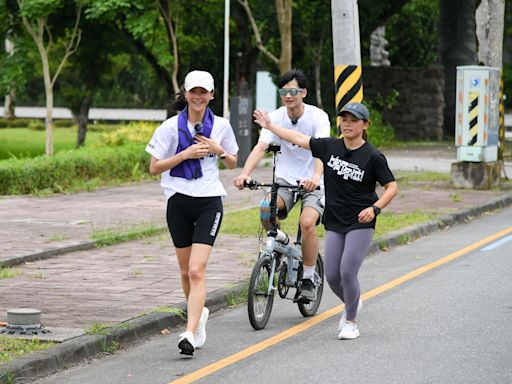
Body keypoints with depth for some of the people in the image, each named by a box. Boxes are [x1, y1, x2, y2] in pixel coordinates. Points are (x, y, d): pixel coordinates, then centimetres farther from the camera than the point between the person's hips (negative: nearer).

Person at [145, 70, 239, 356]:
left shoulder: (221, 126, 3)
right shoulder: (171, 126, -1)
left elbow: (232, 164, 15)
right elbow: (154, 168, -2)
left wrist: (218, 150, -6)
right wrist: (185, 154, -14)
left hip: (209, 202, -1)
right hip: (179, 201, 1)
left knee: (197, 270, -15)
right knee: (186, 271, 13)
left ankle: (191, 333, -20)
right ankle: (199, 314, 40)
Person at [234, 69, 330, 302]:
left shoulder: (318, 117, -13)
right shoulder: (276, 117, -5)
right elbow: (260, 147, -17)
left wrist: (316, 176, -48)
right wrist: (245, 173, -36)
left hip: (312, 182, -3)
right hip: (285, 178, 3)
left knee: (307, 223, -27)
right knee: (266, 209, -28)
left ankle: (308, 280, -10)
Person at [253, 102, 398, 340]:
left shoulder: (373, 157, -9)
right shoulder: (330, 146, 2)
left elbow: (391, 187, -6)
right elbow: (299, 139, 11)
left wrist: (375, 208, -20)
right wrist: (270, 126, 14)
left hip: (360, 224, -4)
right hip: (334, 224, 5)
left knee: (347, 273, -12)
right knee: (332, 276, 2)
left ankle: (350, 322, 9)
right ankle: (352, 304, 33)